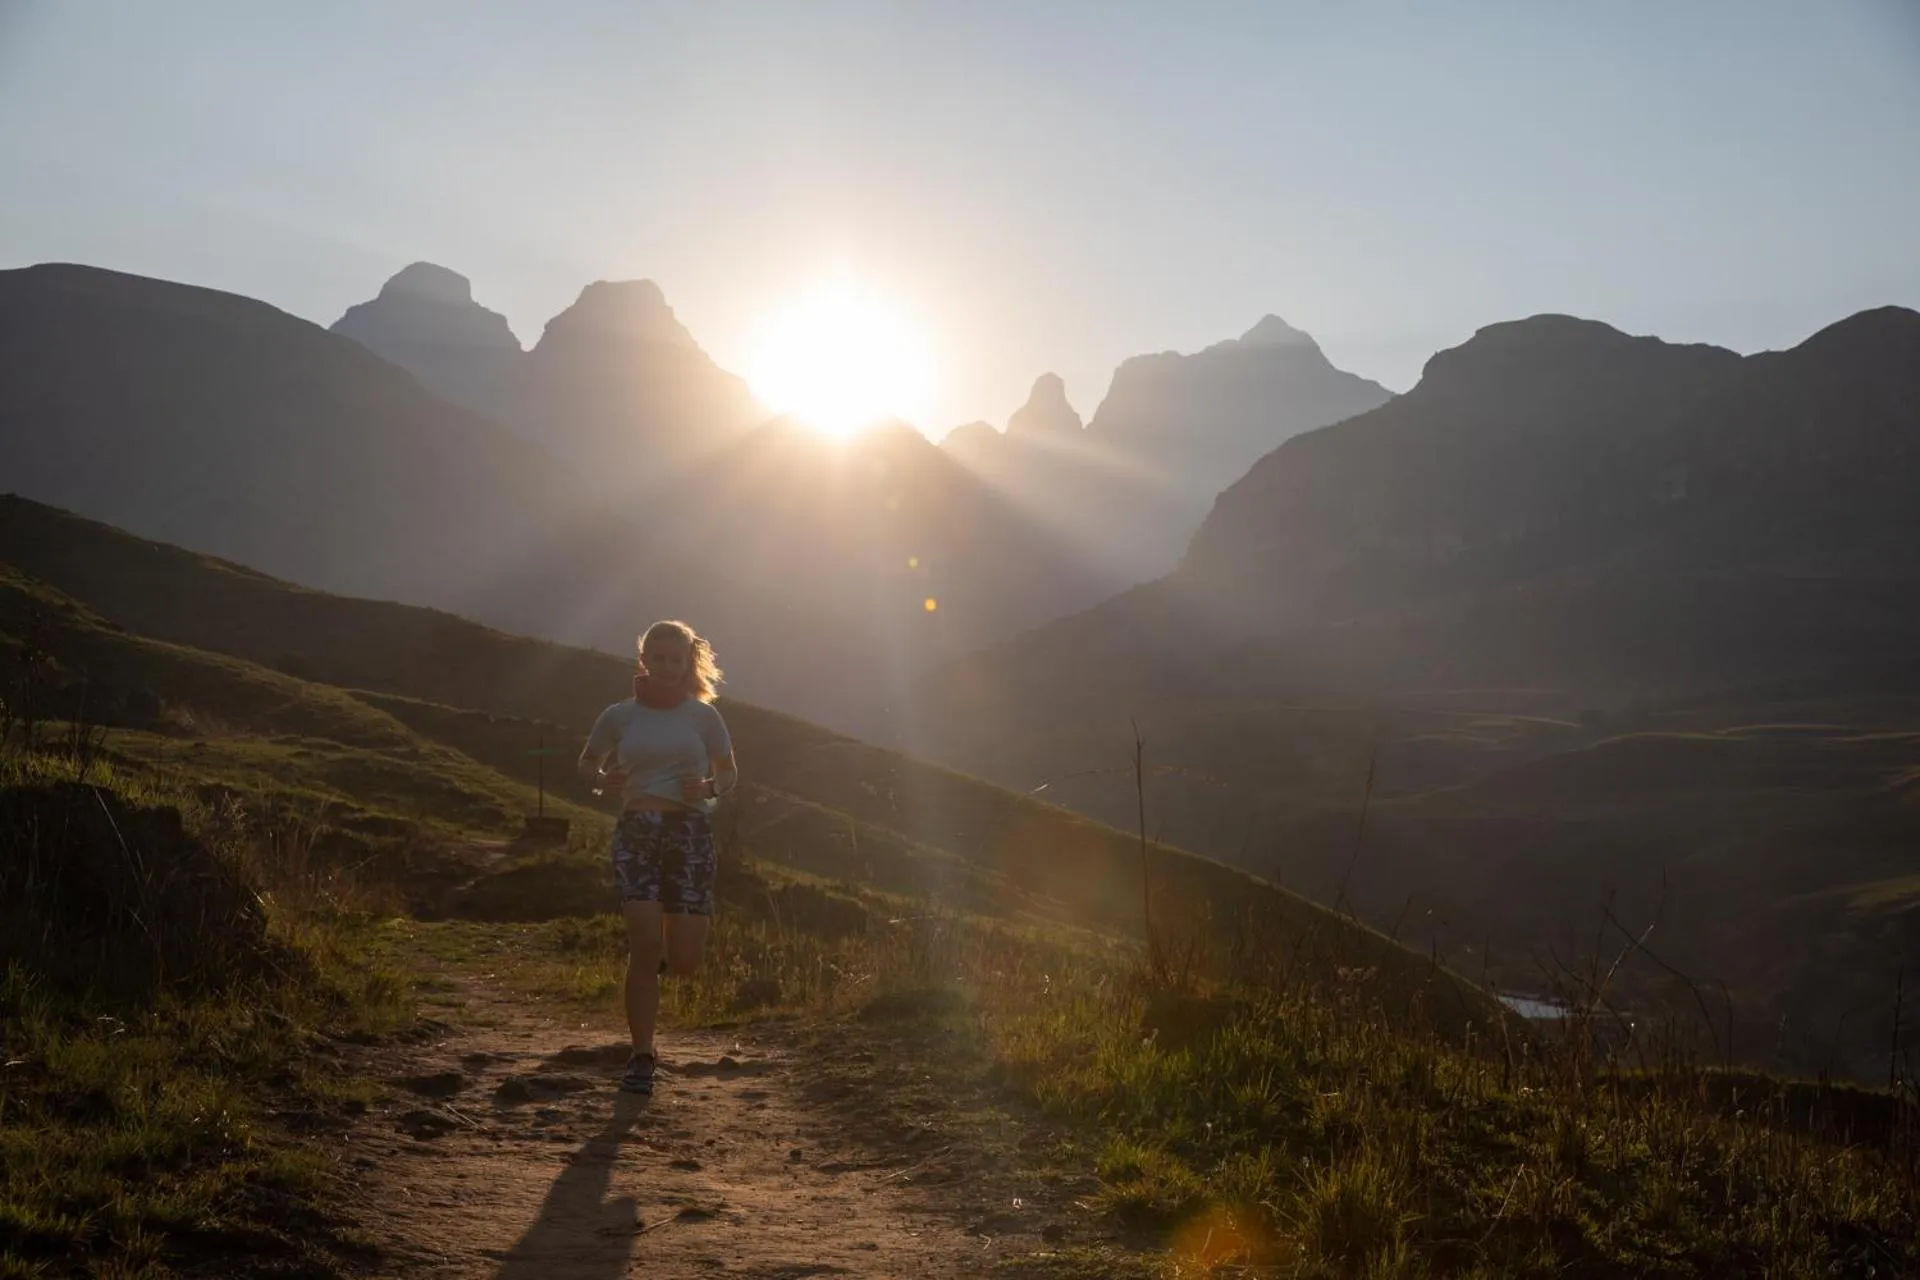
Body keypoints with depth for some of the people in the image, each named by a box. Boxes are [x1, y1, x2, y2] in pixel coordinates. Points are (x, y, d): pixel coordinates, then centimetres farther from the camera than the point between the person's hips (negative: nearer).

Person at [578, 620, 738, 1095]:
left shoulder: (702, 715, 6)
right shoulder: (619, 716, 7)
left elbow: (730, 774, 15)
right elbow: (586, 763, 21)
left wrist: (709, 789, -8)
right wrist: (604, 778, -2)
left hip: (690, 831, 0)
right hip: (637, 831, 0)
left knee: (684, 961, -4)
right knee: (645, 946, -13)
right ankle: (641, 1058, -1)